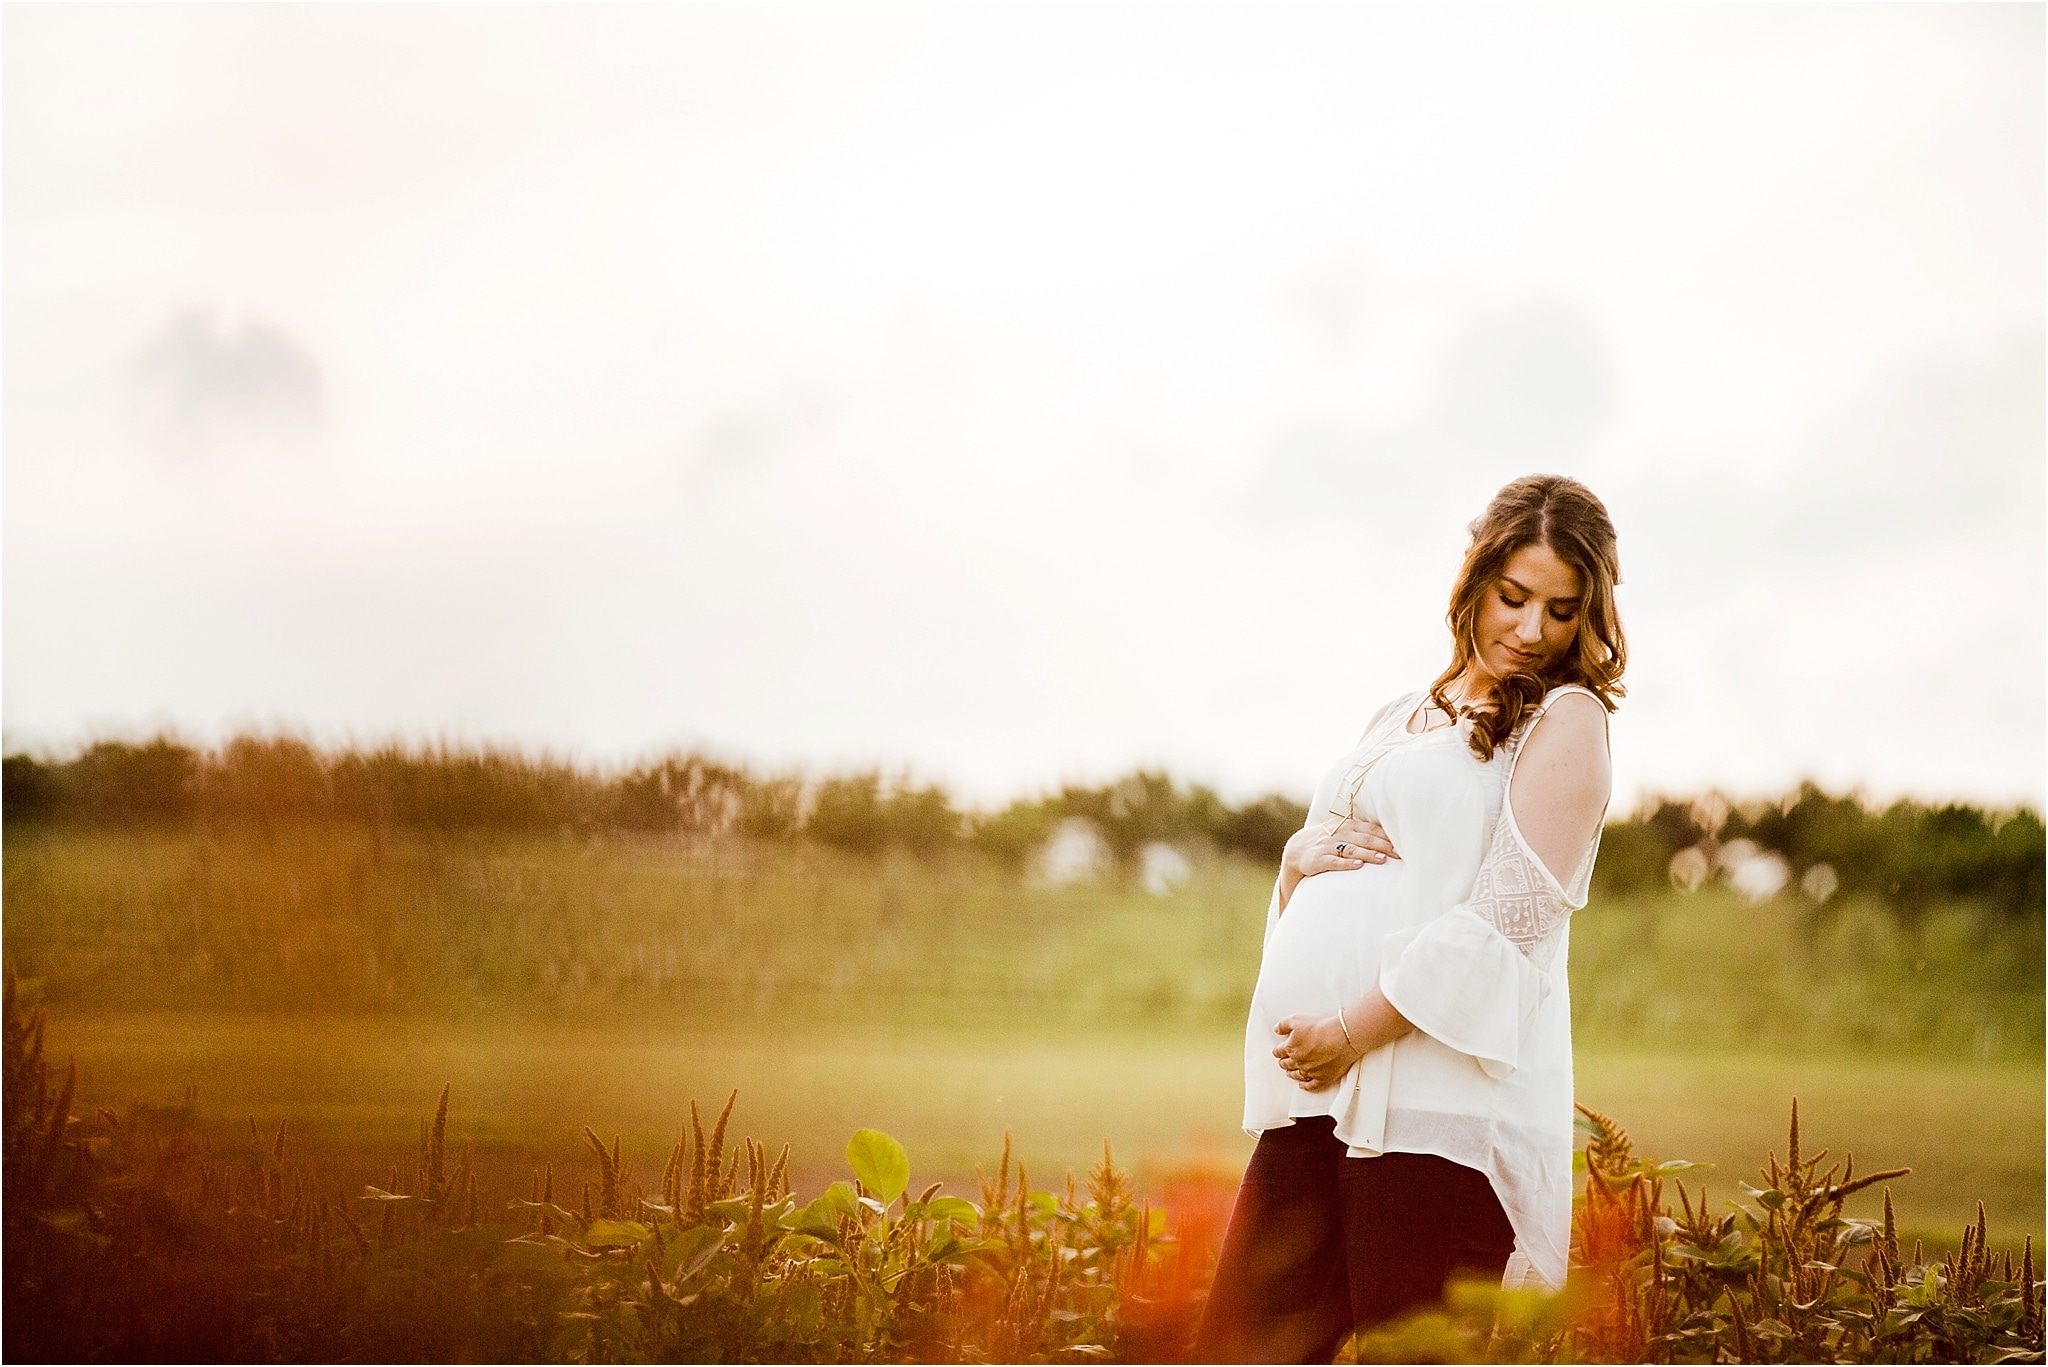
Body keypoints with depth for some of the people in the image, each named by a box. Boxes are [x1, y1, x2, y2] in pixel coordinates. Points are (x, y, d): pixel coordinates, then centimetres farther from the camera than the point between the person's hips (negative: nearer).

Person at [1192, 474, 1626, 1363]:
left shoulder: (1564, 721, 3)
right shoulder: (1399, 720, 24)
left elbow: (1508, 914, -10)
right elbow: (1301, 865, 26)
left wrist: (1357, 1031, -14)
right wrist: (1303, 863, 0)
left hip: (1442, 1096, -7)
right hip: (1316, 1091, 7)